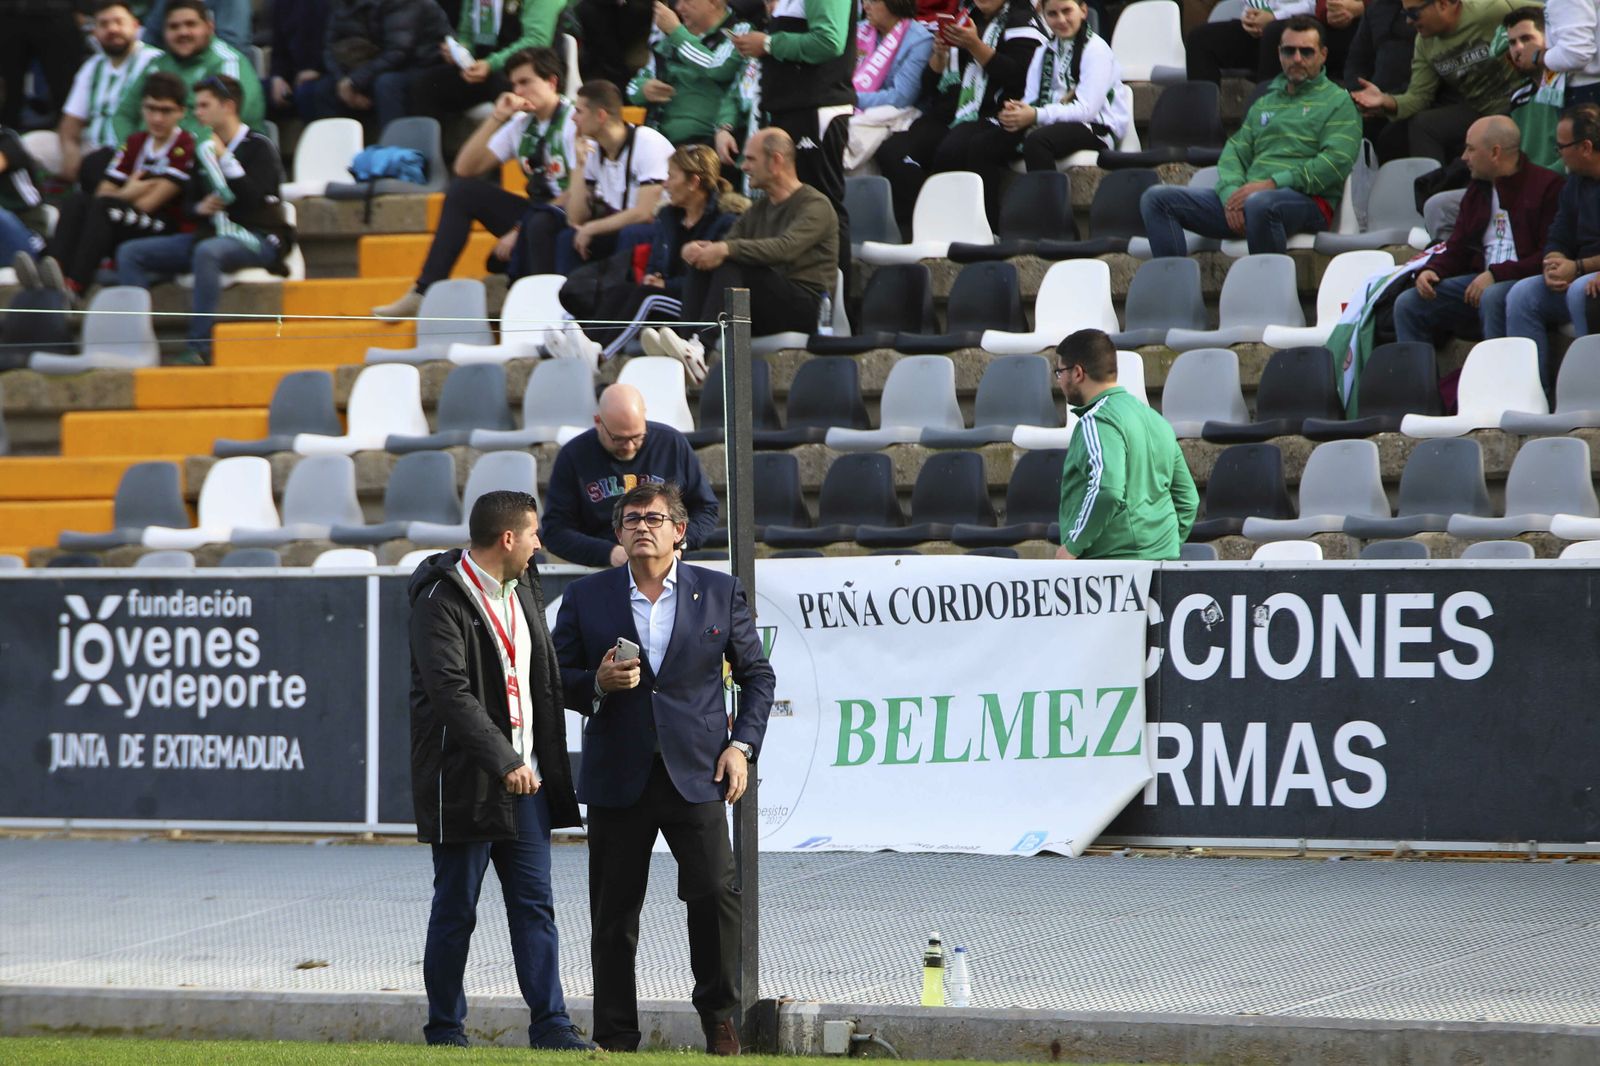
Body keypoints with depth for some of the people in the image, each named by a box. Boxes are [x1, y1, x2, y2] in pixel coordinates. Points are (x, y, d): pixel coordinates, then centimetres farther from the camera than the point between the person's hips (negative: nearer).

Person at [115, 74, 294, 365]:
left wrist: (224, 159, -15)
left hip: (259, 238, -8)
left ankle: (200, 346, -42)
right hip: (211, 232, 8)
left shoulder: (258, 147, -5)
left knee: (207, 251, -42)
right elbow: (190, 202, 20)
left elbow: (253, 198, -19)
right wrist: (200, 207, -4)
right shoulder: (205, 149, 16)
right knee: (130, 253, -5)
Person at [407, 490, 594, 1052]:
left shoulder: (523, 591, 14)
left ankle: (550, 1023, 2)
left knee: (535, 905, 3)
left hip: (525, 773, 7)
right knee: (455, 909, 2)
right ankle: (444, 1028, 10)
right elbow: (451, 691, -23)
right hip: (465, 782, -7)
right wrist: (503, 762, -27)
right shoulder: (441, 601, -13)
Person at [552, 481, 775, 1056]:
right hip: (617, 779, 1)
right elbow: (557, 679, 9)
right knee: (614, 915, 3)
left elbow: (756, 674, 13)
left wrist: (742, 744, 0)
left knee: (716, 892, -12)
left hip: (695, 773, -1)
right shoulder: (585, 597, 6)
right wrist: (599, 683, -12)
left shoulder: (720, 593, 6)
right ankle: (615, 1037, 11)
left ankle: (718, 1015, 6)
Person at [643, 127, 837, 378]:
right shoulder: (758, 210, 23)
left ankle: (701, 345, -48)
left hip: (804, 307, -7)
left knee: (733, 265, -29)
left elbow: (785, 248, -23)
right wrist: (700, 248, -15)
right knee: (702, 262, -10)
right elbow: (727, 243, 10)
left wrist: (726, 249, -31)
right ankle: (684, 336, -32)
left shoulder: (815, 205, -3)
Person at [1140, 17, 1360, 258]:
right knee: (1157, 198, -7)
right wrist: (1231, 192, -5)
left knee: (1259, 204, -43)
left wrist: (1273, 183, -15)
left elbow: (1338, 161, -7)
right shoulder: (1264, 105, 28)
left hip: (1306, 199, -7)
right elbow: (1235, 152, 19)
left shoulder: (1337, 101, 8)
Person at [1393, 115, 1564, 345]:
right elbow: (1457, 249, 22)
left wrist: (1496, 274, -19)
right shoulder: (1478, 190, 20)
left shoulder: (1547, 186, -6)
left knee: (1492, 298, -40)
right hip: (1480, 279, 8)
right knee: (1408, 304, -6)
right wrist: (1431, 271, 0)